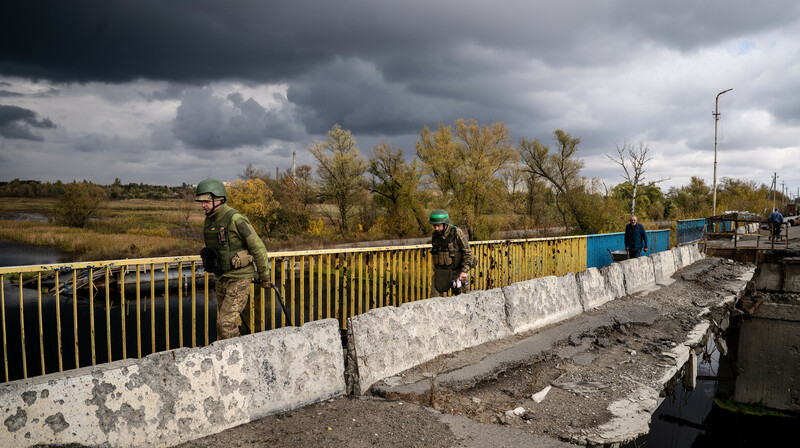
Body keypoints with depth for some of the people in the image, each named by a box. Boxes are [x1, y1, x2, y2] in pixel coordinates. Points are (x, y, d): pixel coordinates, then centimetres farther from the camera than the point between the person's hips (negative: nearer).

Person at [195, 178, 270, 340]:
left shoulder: (236, 220, -20)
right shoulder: (209, 221, 7)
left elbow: (258, 248, -15)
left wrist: (264, 277, -7)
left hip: (240, 279, -8)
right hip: (222, 279, 8)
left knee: (225, 323, -13)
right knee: (226, 322, 15)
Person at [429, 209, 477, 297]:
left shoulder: (457, 233, -15)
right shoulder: (435, 234, 0)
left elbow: (468, 252, -14)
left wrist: (465, 271, -21)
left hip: (457, 273, -4)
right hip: (441, 274, 4)